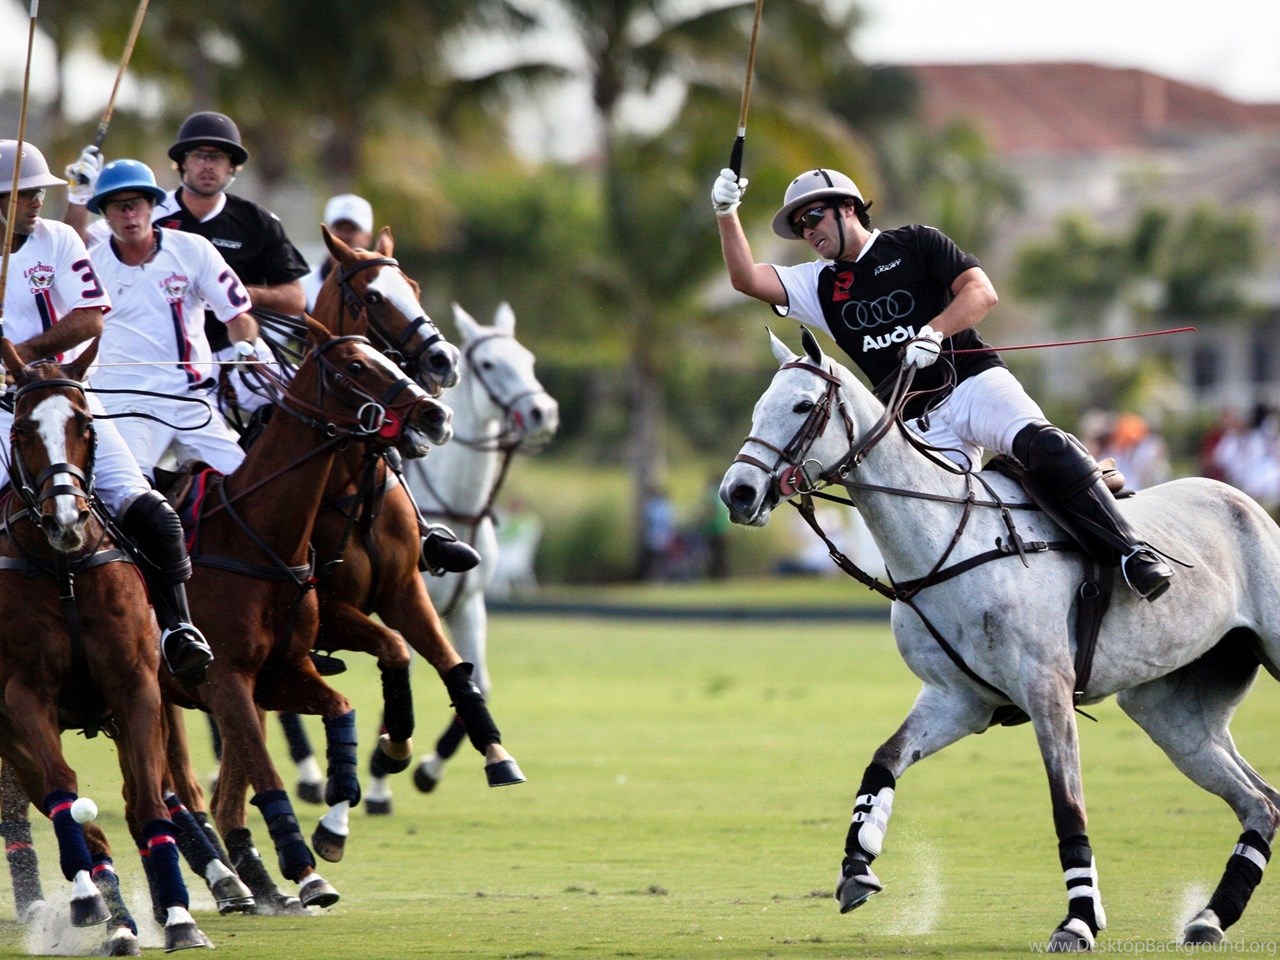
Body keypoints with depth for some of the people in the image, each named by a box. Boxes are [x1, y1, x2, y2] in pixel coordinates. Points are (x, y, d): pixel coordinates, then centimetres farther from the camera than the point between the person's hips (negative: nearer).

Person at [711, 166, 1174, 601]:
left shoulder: (916, 244, 8)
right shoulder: (821, 286, 19)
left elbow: (982, 292, -4)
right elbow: (748, 279, 6)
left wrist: (932, 334, -20)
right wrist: (727, 214, -8)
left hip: (973, 382, -4)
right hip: (916, 423, 4)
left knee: (1043, 444, -29)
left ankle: (1131, 553, -33)